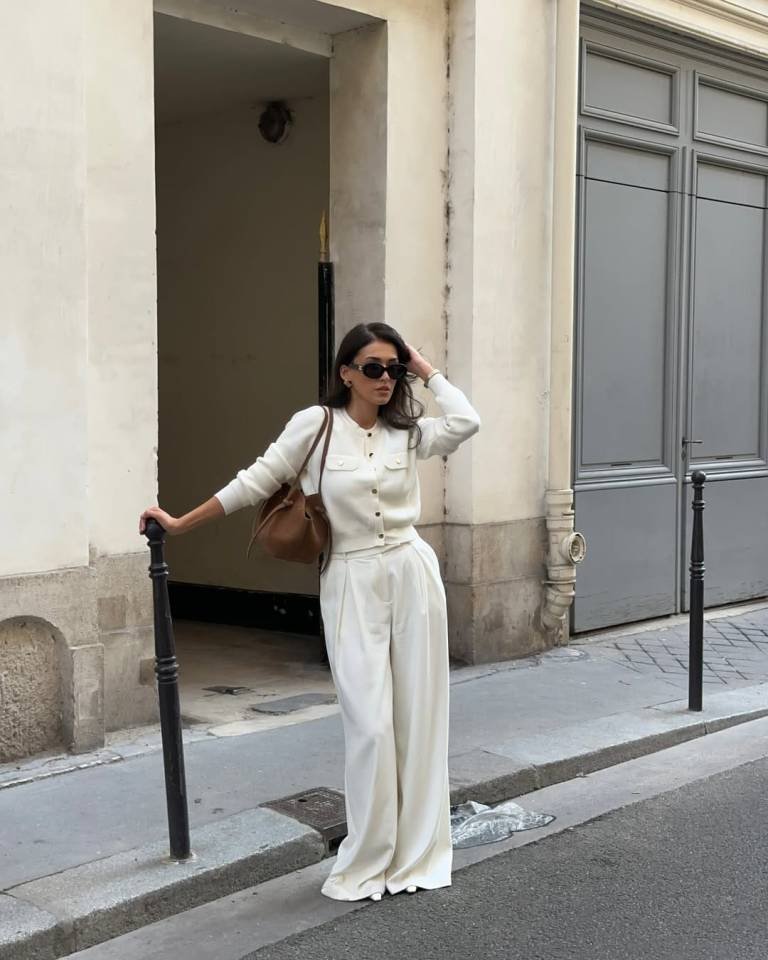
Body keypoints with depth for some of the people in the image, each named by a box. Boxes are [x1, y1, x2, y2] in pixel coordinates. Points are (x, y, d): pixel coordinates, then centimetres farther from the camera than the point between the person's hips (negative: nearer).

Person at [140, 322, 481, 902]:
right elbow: (256, 483, 2)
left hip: (413, 577, 3)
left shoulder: (408, 432, 5)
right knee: (370, 724, -5)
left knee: (418, 716, 5)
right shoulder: (314, 424, -3)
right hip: (351, 586, -3)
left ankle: (415, 853, 18)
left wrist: (425, 369, -1)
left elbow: (466, 422, -14)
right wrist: (180, 524, 4)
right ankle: (368, 861, 11)